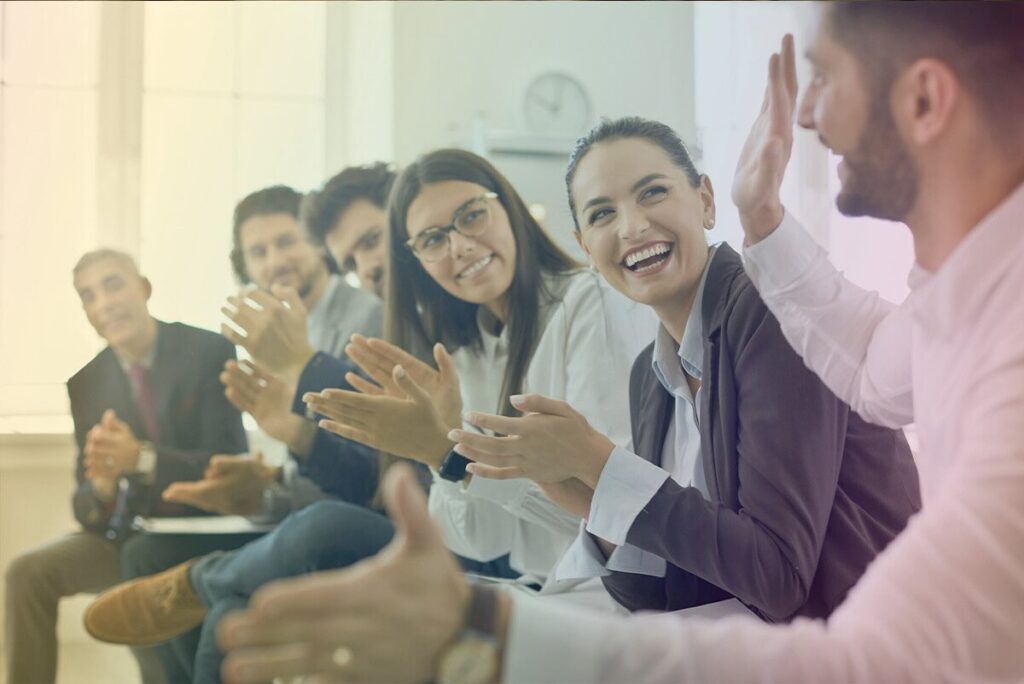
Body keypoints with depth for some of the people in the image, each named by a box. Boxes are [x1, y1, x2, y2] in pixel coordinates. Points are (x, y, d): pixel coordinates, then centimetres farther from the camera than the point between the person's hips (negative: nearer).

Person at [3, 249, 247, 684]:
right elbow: (86, 506, 4)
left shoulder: (208, 352, -9)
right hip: (127, 534, 5)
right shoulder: (86, 383, 4)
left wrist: (143, 458, -30)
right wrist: (100, 488, -22)